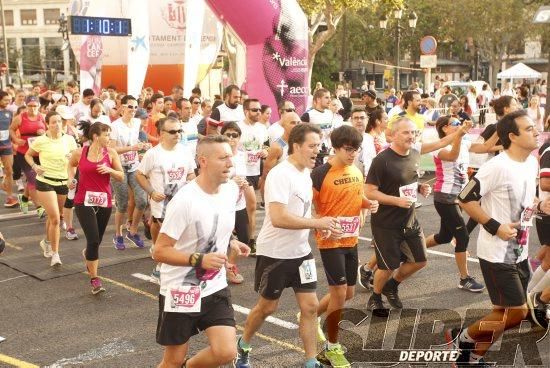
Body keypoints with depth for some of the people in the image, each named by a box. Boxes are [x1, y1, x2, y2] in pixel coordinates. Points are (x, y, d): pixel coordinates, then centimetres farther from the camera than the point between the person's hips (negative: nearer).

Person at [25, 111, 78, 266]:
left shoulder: (69, 139, 0)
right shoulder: (41, 141, -7)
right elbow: (27, 155, 9)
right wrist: (34, 166, -8)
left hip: (63, 182, 4)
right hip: (45, 182, -3)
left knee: (53, 217, 16)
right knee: (55, 218, -12)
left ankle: (47, 242, 44)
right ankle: (55, 254, -2)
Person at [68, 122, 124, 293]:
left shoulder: (111, 153, -1)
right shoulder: (79, 153, -3)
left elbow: (121, 177, 3)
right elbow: (71, 165, 20)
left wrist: (109, 170, -15)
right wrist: (71, 179, 3)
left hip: (104, 202, 3)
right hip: (84, 202, -3)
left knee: (96, 240, 15)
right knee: (93, 240, -13)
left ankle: (87, 254, 53)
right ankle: (94, 279, 1)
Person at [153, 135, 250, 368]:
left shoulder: (231, 189, -2)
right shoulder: (185, 201, -23)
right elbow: (159, 252, -19)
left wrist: (230, 242, 0)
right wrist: (199, 260, -30)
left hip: (215, 287, 5)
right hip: (181, 290, -5)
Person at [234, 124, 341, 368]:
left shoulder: (305, 174, 7)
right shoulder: (280, 174, -21)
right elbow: (278, 218, -31)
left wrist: (322, 227, 2)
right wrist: (316, 223, -26)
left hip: (300, 252, 7)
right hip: (275, 253, -7)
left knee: (310, 306, 4)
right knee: (268, 306, 10)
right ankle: (243, 347, 35)